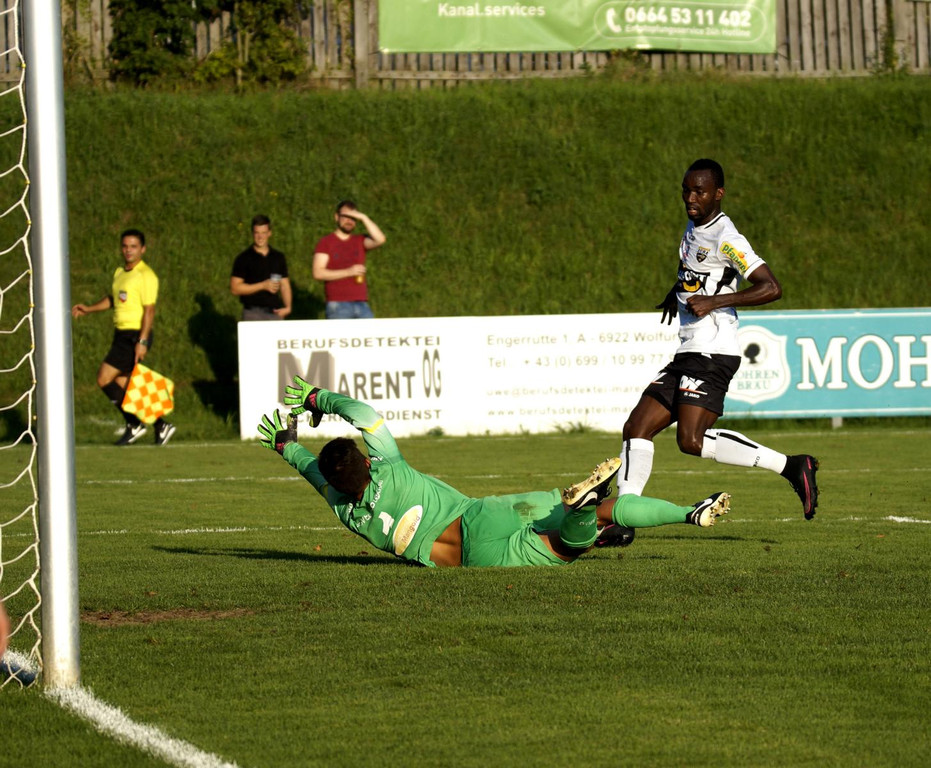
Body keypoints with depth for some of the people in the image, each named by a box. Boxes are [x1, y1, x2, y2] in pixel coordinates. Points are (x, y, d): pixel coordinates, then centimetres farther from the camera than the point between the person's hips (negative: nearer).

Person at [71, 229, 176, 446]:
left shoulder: (145, 275, -12)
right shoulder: (120, 273, 14)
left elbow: (149, 310, -17)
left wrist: (142, 342, -22)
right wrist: (88, 309, 22)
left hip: (135, 336, -9)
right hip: (121, 334, 9)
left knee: (104, 379, -12)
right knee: (121, 384, 8)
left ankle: (134, 424, -1)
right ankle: (160, 425, 15)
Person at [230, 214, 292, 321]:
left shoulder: (278, 257, 13)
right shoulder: (244, 259, 1)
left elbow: (285, 285, 16)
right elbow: (235, 288, -4)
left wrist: (287, 307, -1)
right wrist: (263, 286, -11)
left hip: (275, 311, 3)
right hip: (253, 312, -3)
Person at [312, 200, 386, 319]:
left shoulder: (360, 241, 17)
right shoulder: (325, 242, 6)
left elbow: (380, 240, -2)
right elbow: (318, 273, -4)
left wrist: (363, 218, -1)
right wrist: (348, 272, -12)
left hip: (362, 304, 4)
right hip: (338, 305, -4)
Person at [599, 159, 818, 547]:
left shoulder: (725, 238, -11)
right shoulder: (692, 230, 17)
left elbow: (770, 288, -19)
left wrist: (713, 301, -20)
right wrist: (677, 293, 25)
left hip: (713, 353, -9)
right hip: (686, 355, 9)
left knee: (692, 440, -22)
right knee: (637, 428, 2)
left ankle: (790, 466, -16)